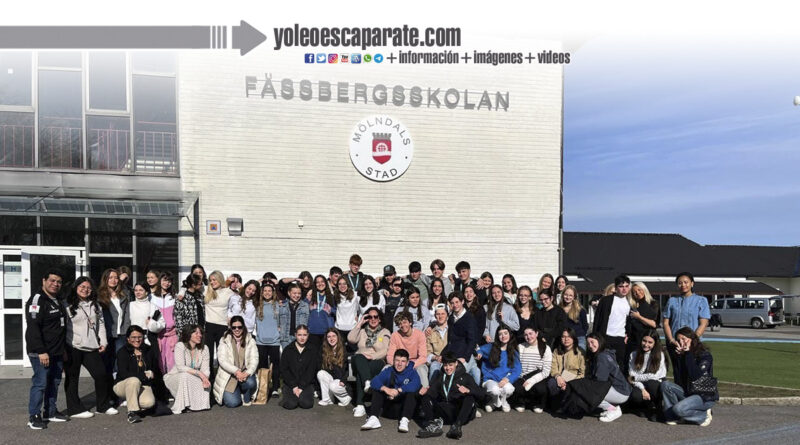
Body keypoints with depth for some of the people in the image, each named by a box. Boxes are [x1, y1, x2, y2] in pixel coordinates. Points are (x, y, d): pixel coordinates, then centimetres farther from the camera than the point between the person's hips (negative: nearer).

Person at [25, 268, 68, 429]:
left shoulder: (59, 301, 16)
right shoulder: (37, 300, -12)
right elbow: (33, 328, -19)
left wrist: (64, 349, 20)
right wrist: (41, 351, -23)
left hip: (57, 352, 9)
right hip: (41, 353, -9)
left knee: (54, 382, 13)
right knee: (40, 383, -7)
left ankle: (51, 412, 23)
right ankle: (34, 417, 2)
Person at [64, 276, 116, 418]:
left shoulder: (95, 305, 17)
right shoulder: (67, 305, -5)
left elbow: (101, 323, 18)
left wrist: (103, 342, 8)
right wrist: (63, 347, -13)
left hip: (91, 348, 6)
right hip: (73, 348, -6)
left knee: (101, 375, 6)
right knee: (72, 378, 4)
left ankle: (104, 406, 20)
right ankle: (75, 409, 14)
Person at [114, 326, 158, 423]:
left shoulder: (148, 351, 6)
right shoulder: (122, 352, -7)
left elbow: (157, 370, 14)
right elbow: (123, 374, -19)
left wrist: (152, 374, -10)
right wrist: (144, 375, -19)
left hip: (143, 385, 3)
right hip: (123, 385, -3)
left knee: (149, 402, -28)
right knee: (134, 380, -38)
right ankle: (132, 412, -25)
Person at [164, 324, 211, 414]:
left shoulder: (204, 348, -3)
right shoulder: (180, 346, -16)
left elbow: (205, 369, -10)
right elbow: (180, 367, -28)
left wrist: (205, 378, -33)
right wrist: (198, 373, -35)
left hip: (194, 381, 4)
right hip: (175, 378, -4)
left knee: (206, 385, -25)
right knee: (185, 375, -36)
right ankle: (180, 406, -22)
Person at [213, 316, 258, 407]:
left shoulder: (250, 341, 4)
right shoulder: (224, 341, -1)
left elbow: (254, 360, -6)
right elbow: (222, 360, -12)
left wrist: (247, 373, -26)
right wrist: (236, 371, -26)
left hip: (245, 373, 2)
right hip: (228, 375, -1)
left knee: (250, 383, -33)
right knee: (232, 403, -19)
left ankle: (247, 399, 2)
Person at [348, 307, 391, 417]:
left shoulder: (385, 332, 16)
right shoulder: (362, 331, 22)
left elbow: (385, 351, 0)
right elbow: (351, 339, -1)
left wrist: (372, 356, -17)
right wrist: (360, 323, 2)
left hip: (377, 362, -2)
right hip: (360, 362, 2)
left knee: (360, 374, -35)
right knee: (359, 357, -37)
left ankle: (360, 405, -41)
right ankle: (367, 382, -56)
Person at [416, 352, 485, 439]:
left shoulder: (464, 377, 13)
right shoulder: (439, 377, 23)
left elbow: (482, 394, 0)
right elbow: (431, 393, 10)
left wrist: (468, 390, -18)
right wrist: (425, 391, -13)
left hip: (459, 412, -2)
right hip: (443, 412, 2)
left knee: (469, 398, -29)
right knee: (426, 398, -16)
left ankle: (457, 426, -48)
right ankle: (433, 425, -39)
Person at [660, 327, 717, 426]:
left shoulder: (705, 355, -11)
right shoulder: (684, 355, 10)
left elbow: (695, 376, -25)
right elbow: (679, 381, 2)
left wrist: (688, 354, -19)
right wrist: (680, 356, -5)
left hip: (706, 396, -7)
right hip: (688, 392, 7)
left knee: (679, 409, -28)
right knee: (665, 384, -13)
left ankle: (704, 416, -2)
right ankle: (672, 416, -9)